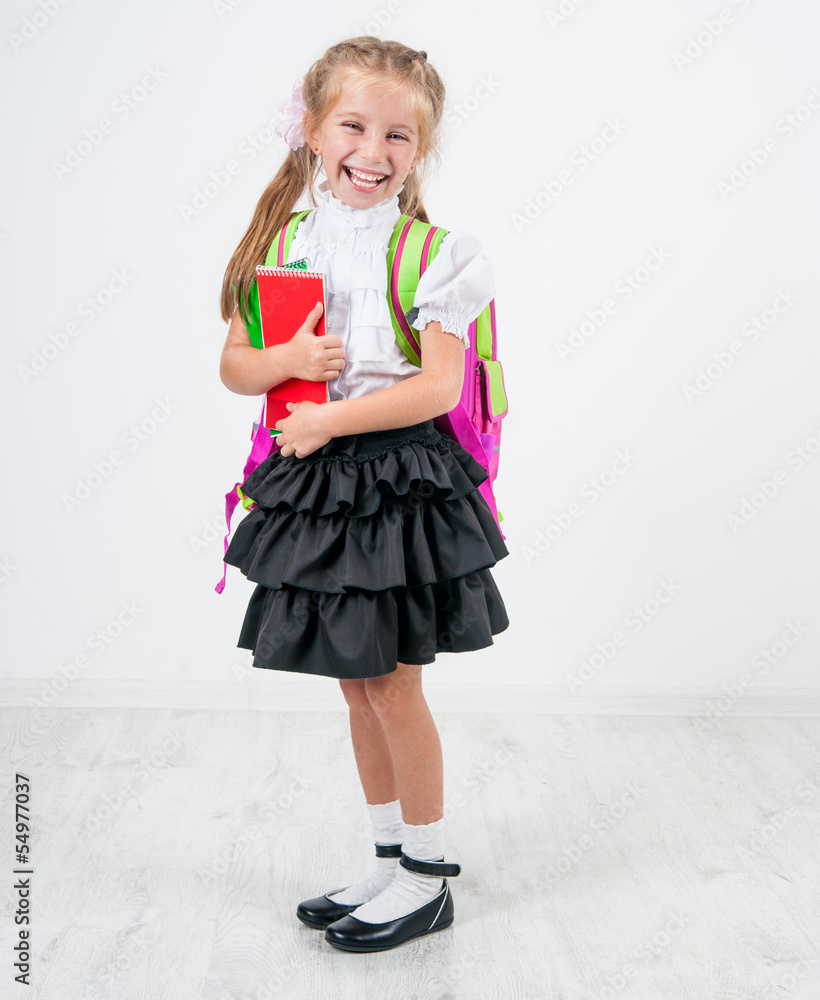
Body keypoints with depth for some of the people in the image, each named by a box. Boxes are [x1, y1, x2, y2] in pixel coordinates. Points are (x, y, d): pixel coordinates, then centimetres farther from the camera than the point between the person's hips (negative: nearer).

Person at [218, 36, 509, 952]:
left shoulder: (431, 252, -7)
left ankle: (426, 878, 22)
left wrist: (326, 421, -16)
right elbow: (234, 366, 9)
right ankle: (391, 861, 32)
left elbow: (440, 386, -14)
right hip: (312, 486, 5)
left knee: (392, 685, 3)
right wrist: (288, 360, -13)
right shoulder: (283, 242, 6)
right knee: (359, 686, 14)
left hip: (398, 478, -5)